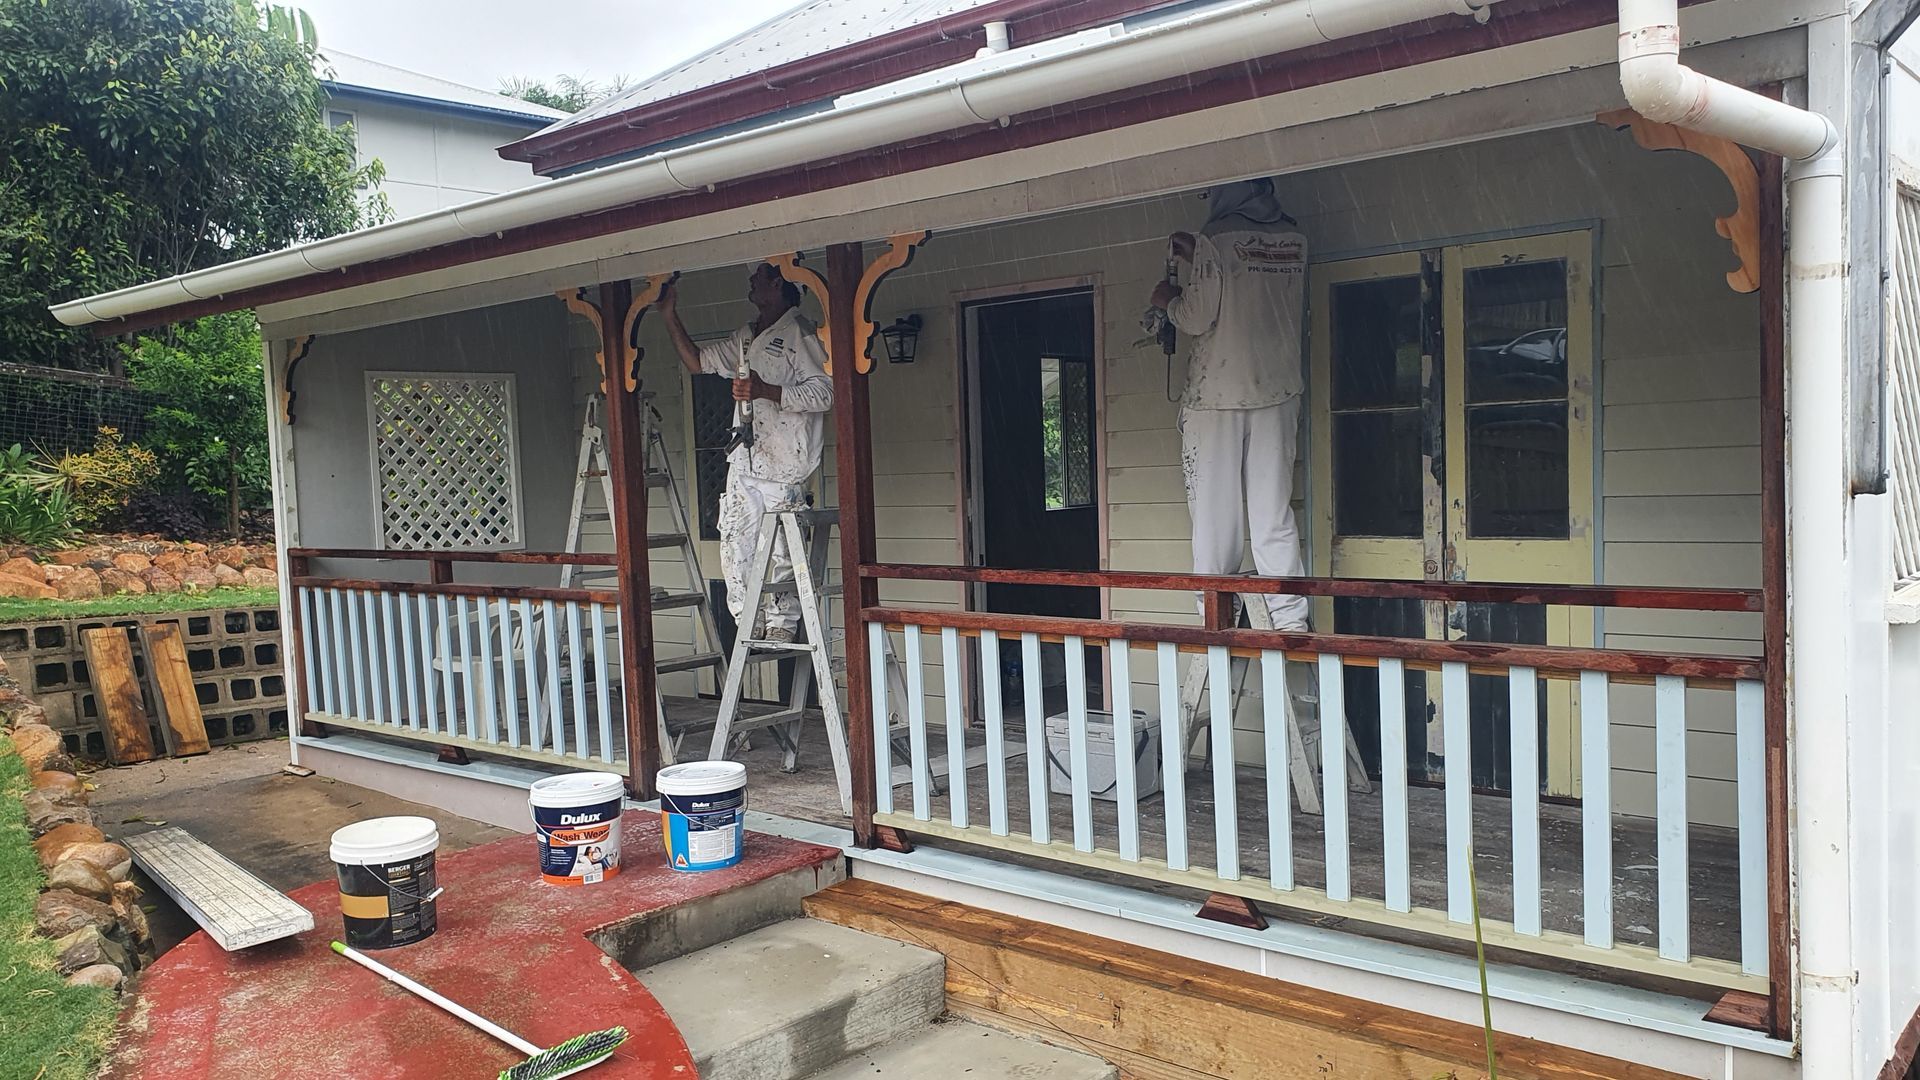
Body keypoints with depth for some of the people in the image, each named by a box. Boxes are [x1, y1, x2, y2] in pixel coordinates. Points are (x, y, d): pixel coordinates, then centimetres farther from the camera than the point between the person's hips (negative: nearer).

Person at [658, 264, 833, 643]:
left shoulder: (798, 331, -4)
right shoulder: (746, 337, 21)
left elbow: (824, 392, -12)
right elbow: (698, 362, 31)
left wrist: (766, 391, -20)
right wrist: (671, 317, 25)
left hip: (784, 461, -8)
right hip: (744, 458, 8)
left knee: (780, 553, -5)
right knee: (734, 547, 4)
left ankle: (781, 628, 4)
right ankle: (752, 630, 11)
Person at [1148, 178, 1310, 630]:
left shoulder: (1216, 238, -9)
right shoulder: (1294, 239, 9)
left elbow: (1197, 318, -11)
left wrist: (1169, 301, 10)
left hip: (1217, 393, -5)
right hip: (1278, 390, 5)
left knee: (1215, 512, 2)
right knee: (1274, 511, 5)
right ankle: (1290, 620, 1)